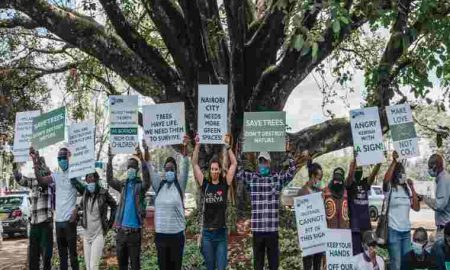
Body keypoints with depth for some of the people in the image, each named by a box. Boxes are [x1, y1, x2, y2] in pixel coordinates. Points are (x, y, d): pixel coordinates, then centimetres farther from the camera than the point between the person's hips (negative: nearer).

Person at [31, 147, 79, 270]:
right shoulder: (56, 175, 10)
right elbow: (41, 180, -5)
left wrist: (76, 210, -19)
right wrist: (35, 162, -13)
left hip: (69, 219, -6)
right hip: (58, 219, 6)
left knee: (72, 252, -3)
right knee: (61, 252, 15)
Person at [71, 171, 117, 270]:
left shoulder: (104, 193, -11)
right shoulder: (85, 191, 0)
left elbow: (114, 206, 2)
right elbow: (74, 181, 11)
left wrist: (110, 223, 2)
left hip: (98, 234, -5)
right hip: (87, 234, 5)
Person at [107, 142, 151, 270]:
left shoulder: (140, 186, -5)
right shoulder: (123, 185, 9)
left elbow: (147, 179, -25)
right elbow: (110, 180, -3)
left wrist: (142, 159, -38)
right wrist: (110, 160, -16)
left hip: (134, 231, -4)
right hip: (121, 230, 4)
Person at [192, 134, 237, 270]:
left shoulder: (225, 184, 1)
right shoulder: (205, 184, 2)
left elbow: (234, 164, -2)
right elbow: (195, 164, -1)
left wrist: (227, 146, -6)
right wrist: (197, 146, -8)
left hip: (221, 232, -1)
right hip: (207, 232, 1)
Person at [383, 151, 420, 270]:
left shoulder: (407, 189, 9)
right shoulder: (389, 188, -6)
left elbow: (416, 207, 4)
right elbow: (386, 179, -30)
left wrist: (412, 187, 1)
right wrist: (394, 161, -29)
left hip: (406, 230, 6)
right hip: (393, 230, -6)